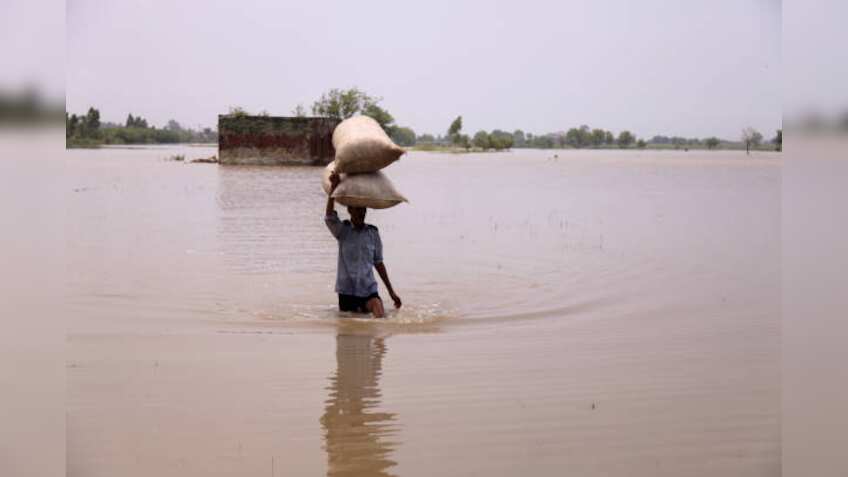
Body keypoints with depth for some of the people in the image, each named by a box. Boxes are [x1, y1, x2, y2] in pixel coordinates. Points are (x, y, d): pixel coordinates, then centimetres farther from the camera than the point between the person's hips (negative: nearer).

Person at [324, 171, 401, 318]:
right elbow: (329, 217, -22)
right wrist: (334, 187, -32)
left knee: (381, 317, -23)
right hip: (347, 290, -1)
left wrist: (391, 291, 15)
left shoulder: (373, 233, 6)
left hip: (369, 289, 1)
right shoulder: (342, 230, -1)